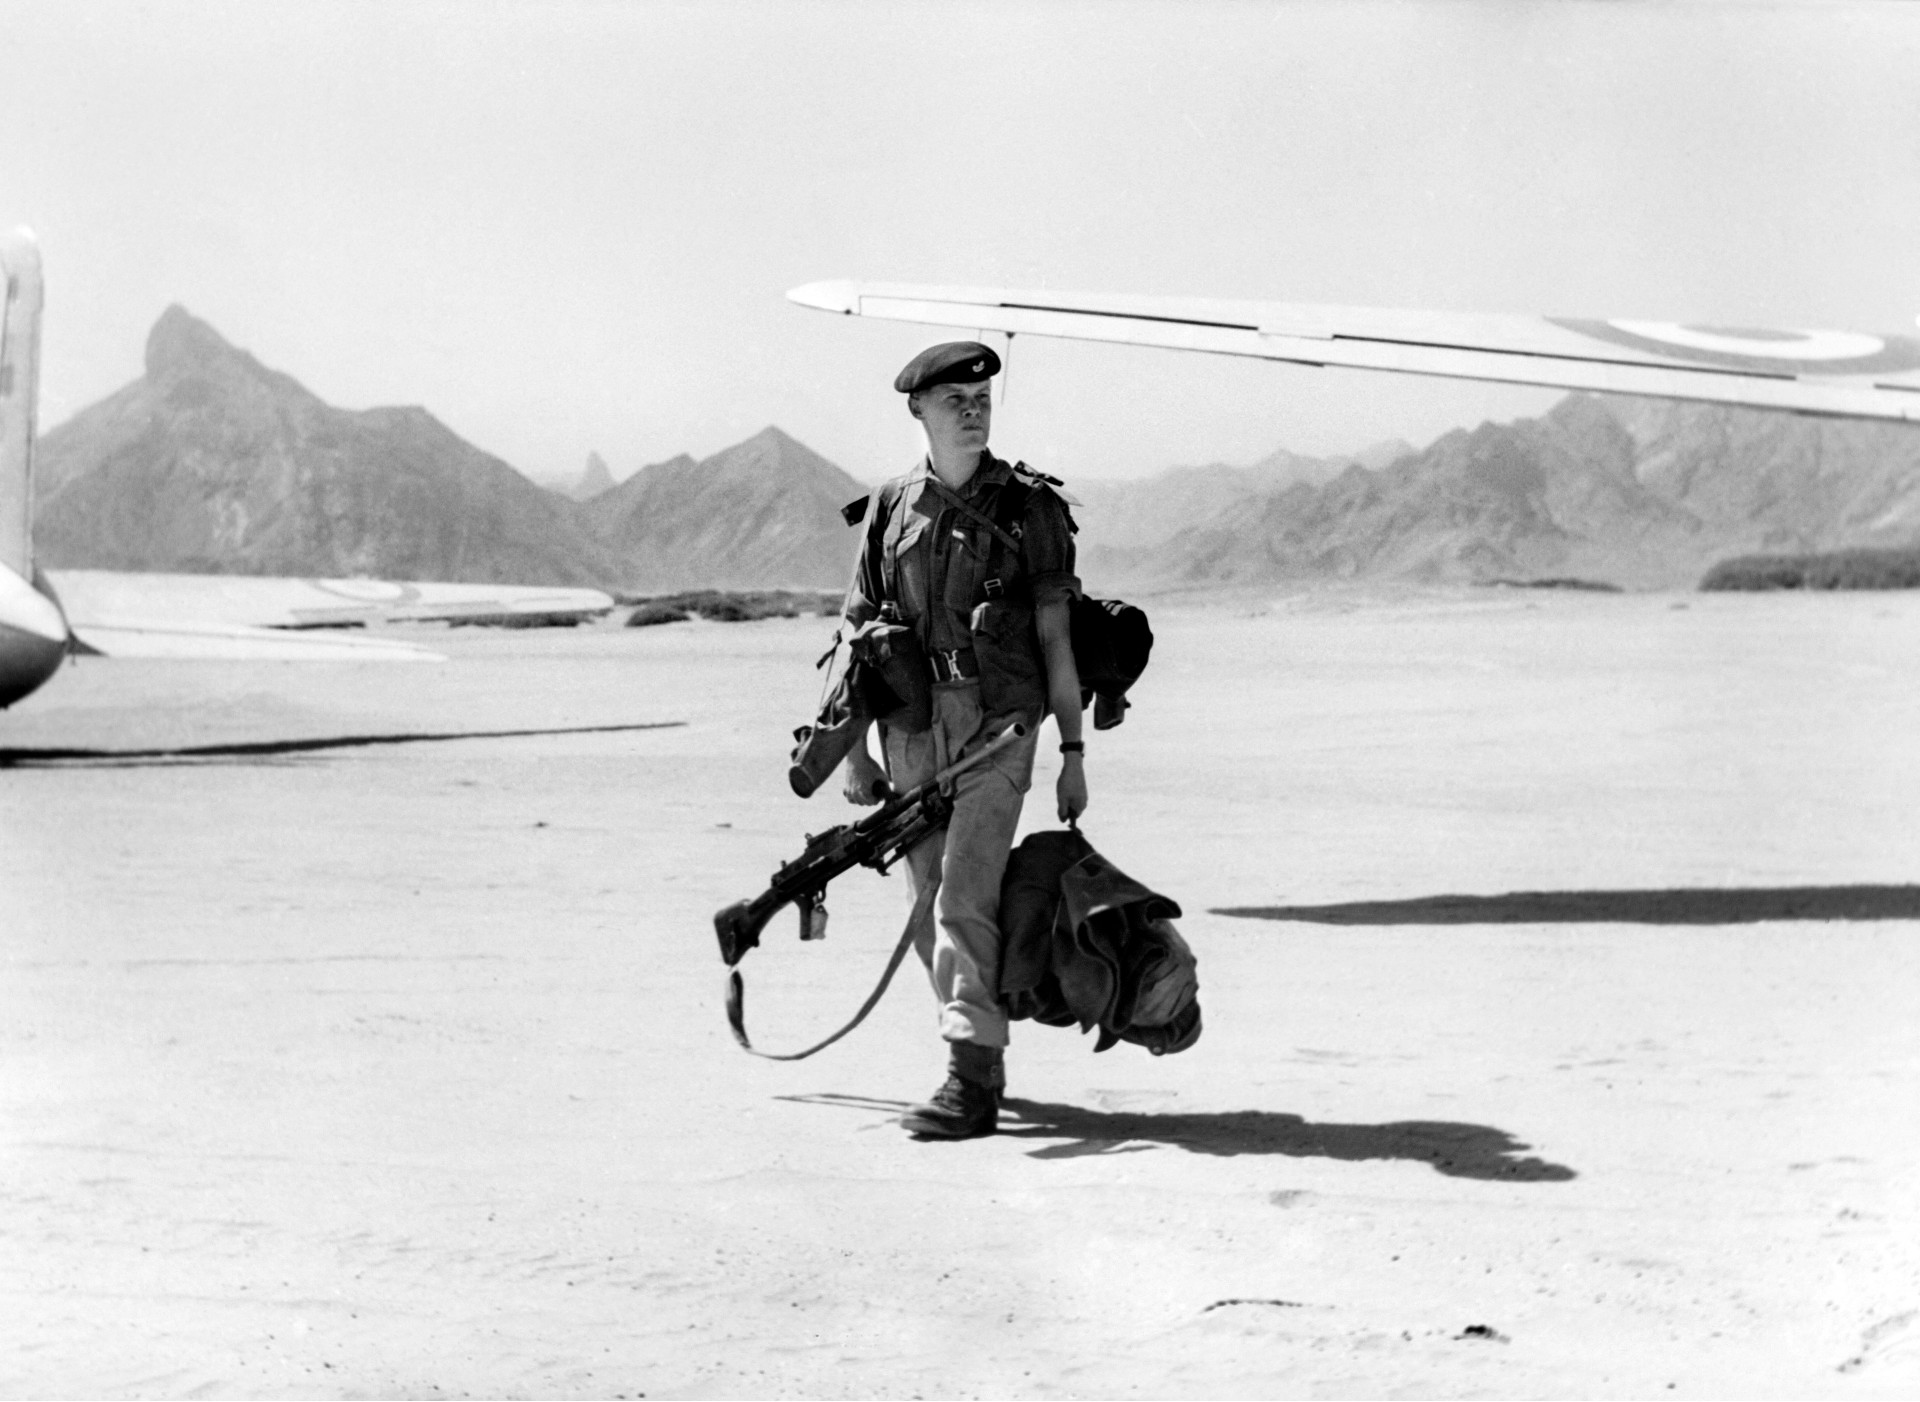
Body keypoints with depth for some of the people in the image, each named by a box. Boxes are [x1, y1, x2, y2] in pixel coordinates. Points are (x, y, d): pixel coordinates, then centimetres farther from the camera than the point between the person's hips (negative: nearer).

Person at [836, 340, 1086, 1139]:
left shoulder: (1028, 506, 2)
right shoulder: (892, 510, 9)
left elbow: (1055, 638, 2)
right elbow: (858, 632, 12)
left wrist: (1073, 752, 0)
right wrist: (853, 749, 7)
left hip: (997, 723, -4)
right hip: (911, 733, 4)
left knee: (963, 900, -14)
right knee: (929, 909, 10)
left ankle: (973, 1081, -14)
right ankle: (978, 1039, 28)